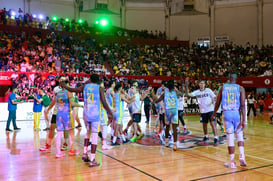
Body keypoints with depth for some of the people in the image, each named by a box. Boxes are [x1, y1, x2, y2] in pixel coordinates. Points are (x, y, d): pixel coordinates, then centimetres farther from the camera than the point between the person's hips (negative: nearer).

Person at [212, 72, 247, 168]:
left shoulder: (223, 87, 7)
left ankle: (232, 162, 7)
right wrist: (244, 119, -7)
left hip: (226, 113, 1)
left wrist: (214, 114, 23)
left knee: (230, 137, 4)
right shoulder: (240, 88, 2)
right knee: (239, 135, 18)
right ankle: (241, 156, 3)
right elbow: (242, 105, -6)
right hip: (236, 113, -1)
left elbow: (217, 103, 9)